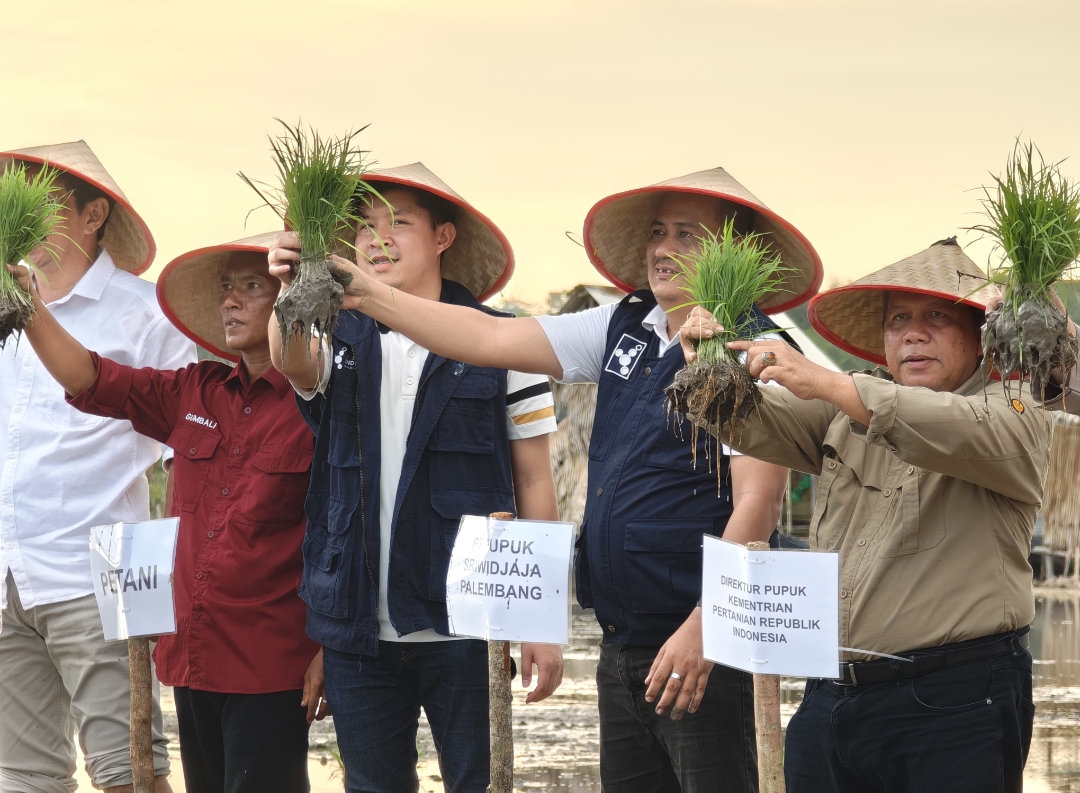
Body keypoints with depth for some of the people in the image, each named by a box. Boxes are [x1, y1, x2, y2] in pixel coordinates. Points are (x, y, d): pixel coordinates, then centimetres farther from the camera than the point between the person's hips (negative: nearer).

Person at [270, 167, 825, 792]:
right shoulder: (623, 331, 10)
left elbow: (757, 500, -17)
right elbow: (493, 340, 9)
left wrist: (703, 629, -22)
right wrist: (367, 295, 2)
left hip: (703, 647, -7)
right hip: (622, 644, 7)